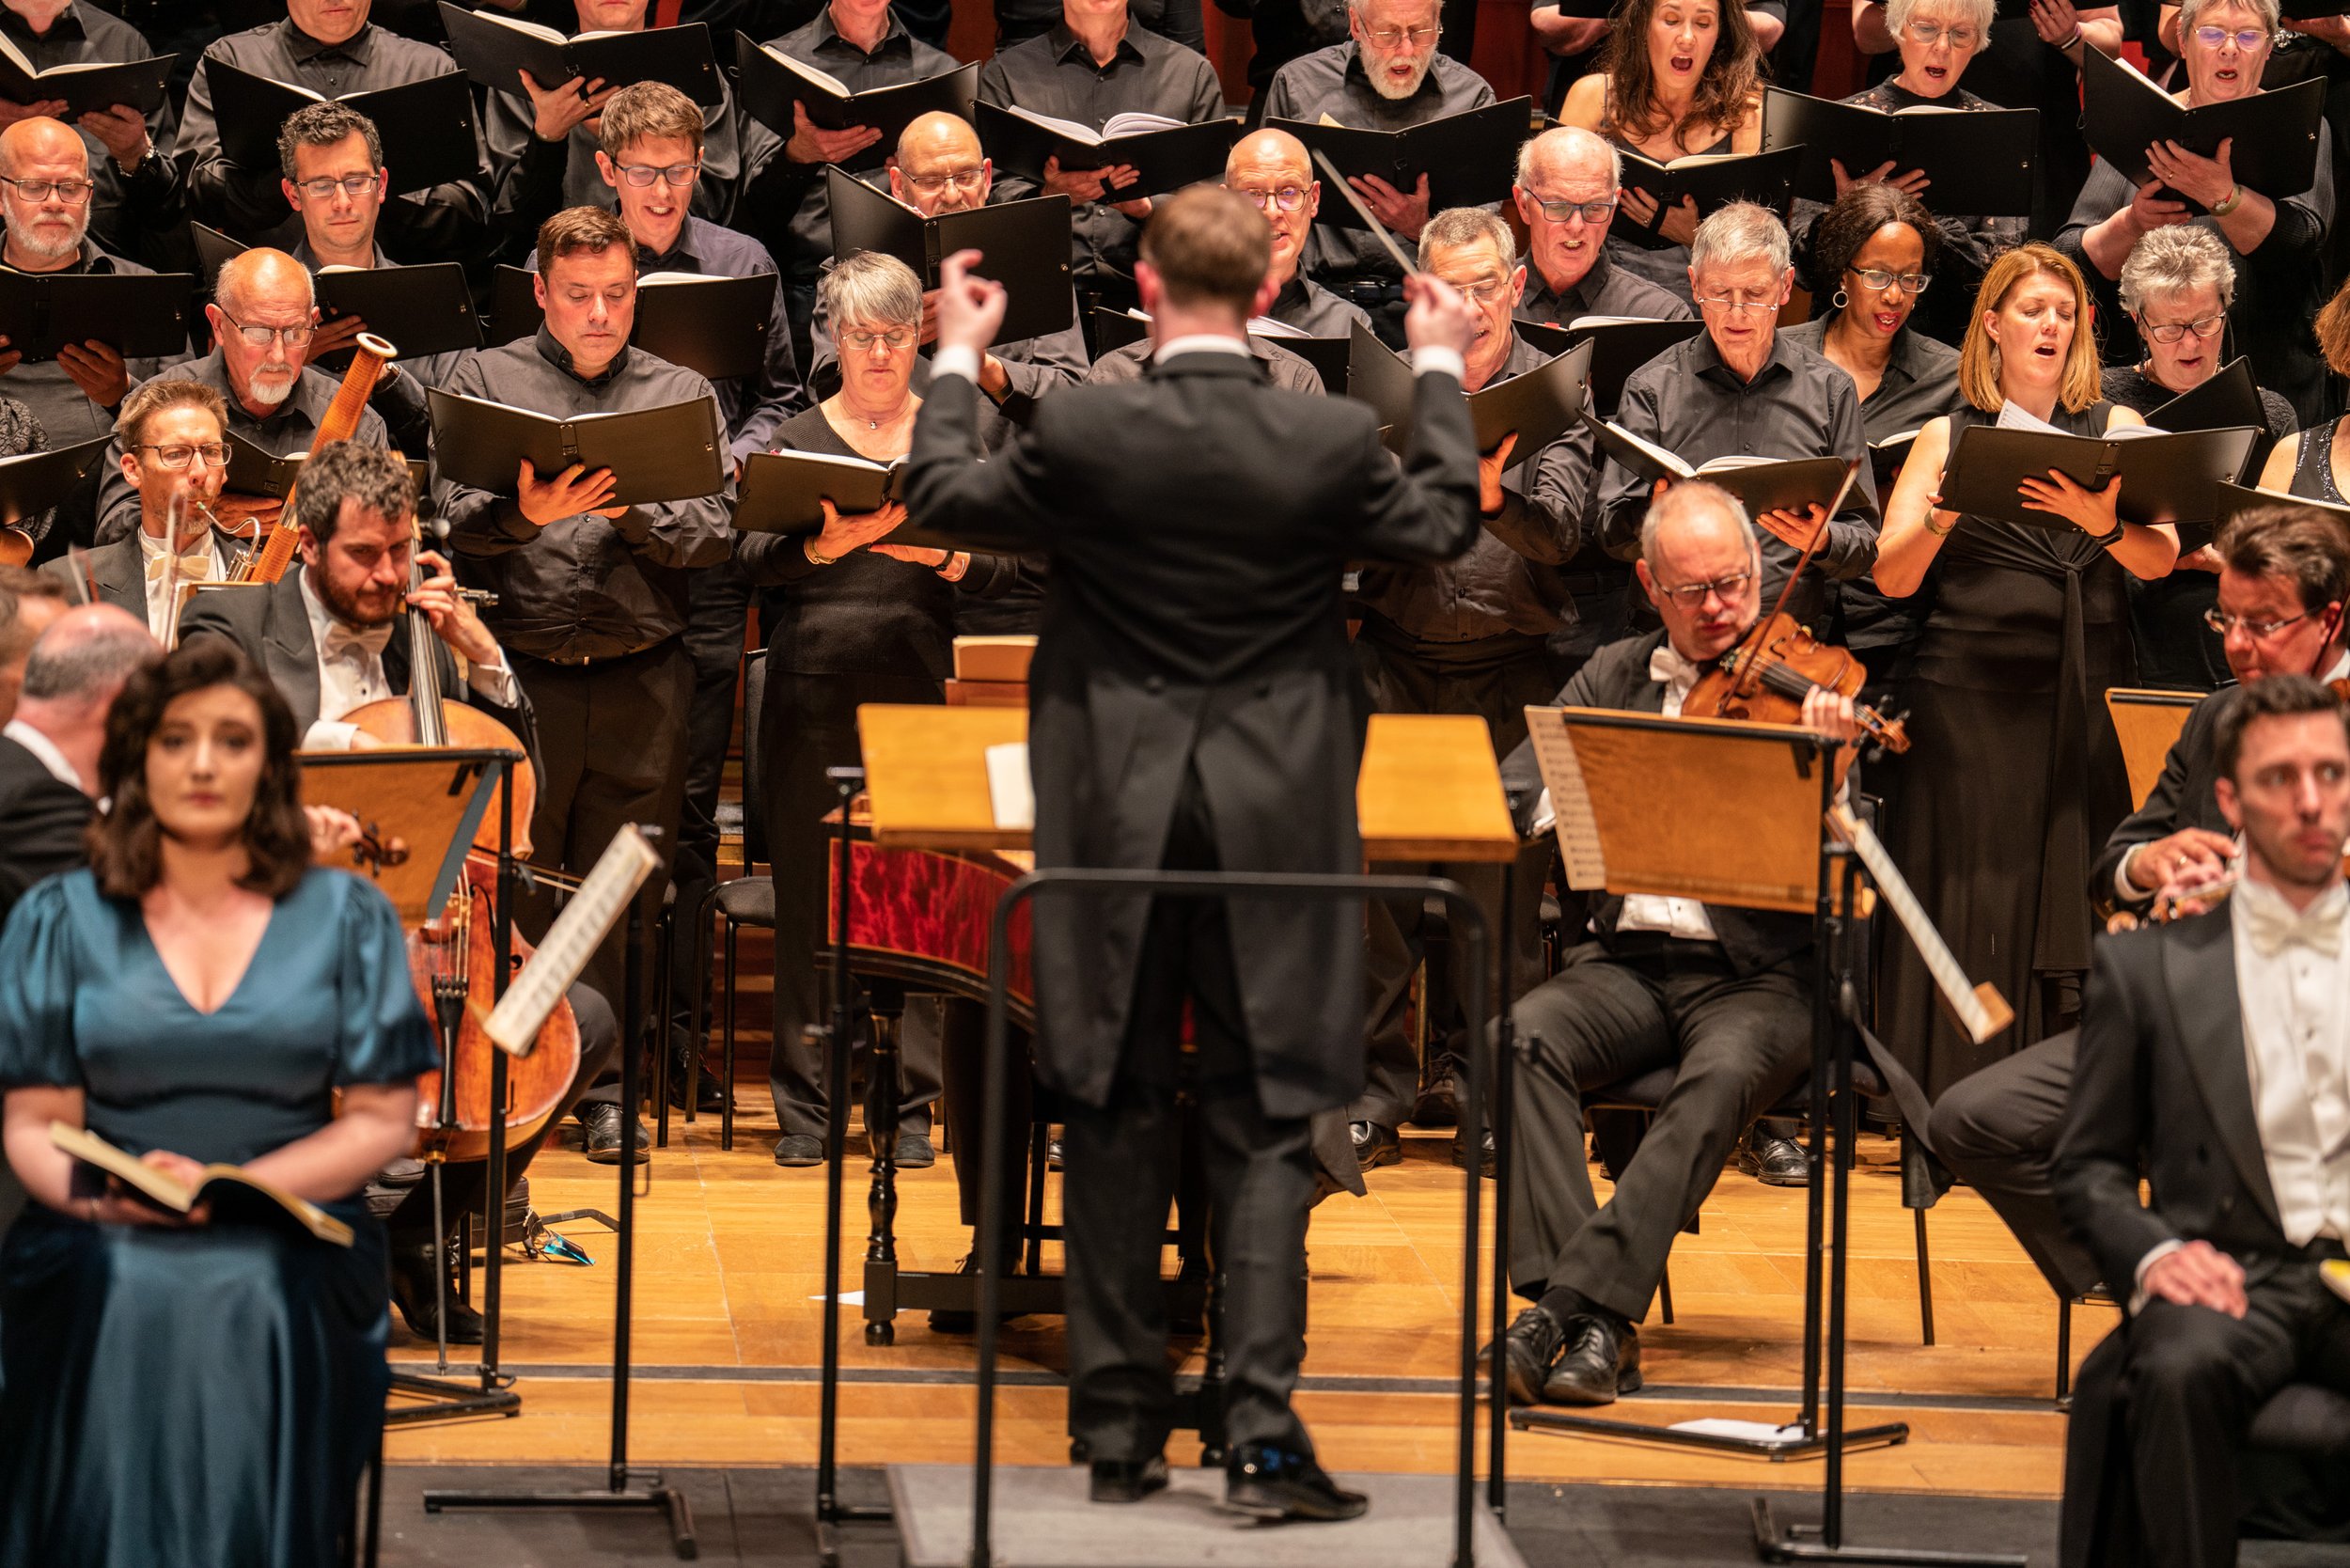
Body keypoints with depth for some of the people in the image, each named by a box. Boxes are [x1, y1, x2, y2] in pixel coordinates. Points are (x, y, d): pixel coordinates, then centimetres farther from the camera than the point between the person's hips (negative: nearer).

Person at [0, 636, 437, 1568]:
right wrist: (97, 1191, -16)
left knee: (253, 1309, -34)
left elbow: (384, 1120, 7)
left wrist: (233, 1189, -10)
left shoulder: (346, 918, 12)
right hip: (100, 1247, 0)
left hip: (289, 1252, 0)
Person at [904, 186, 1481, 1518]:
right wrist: (1441, 372, 24)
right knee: (1265, 1123, 3)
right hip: (1275, 817, 0)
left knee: (1120, 1116, 10)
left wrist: (957, 364, 23)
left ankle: (1123, 1430, 14)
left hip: (1117, 814, 0)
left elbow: (946, 500, 7)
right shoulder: (1333, 443, -9)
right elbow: (1444, 524, 11)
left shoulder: (1081, 433, -11)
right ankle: (1262, 1428, -8)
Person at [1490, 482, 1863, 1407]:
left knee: (1725, 1072, -35)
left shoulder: (1810, 690, 3)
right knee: (1522, 1036, -27)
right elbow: (1511, 792, 8)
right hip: (1626, 959, 3)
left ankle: (1581, 1303, -37)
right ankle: (1591, 1318, -33)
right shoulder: (1614, 679, 15)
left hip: (1758, 974, -3)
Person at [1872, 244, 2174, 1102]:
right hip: (1972, 695, -1)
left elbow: (2161, 556, -3)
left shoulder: (2116, 429, 11)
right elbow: (1893, 576, 1)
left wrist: (2103, 521, -23)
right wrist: (1941, 516, -18)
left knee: (2077, 902, -4)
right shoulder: (1947, 439, 10)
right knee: (1974, 898, -4)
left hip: (2086, 692, 1)